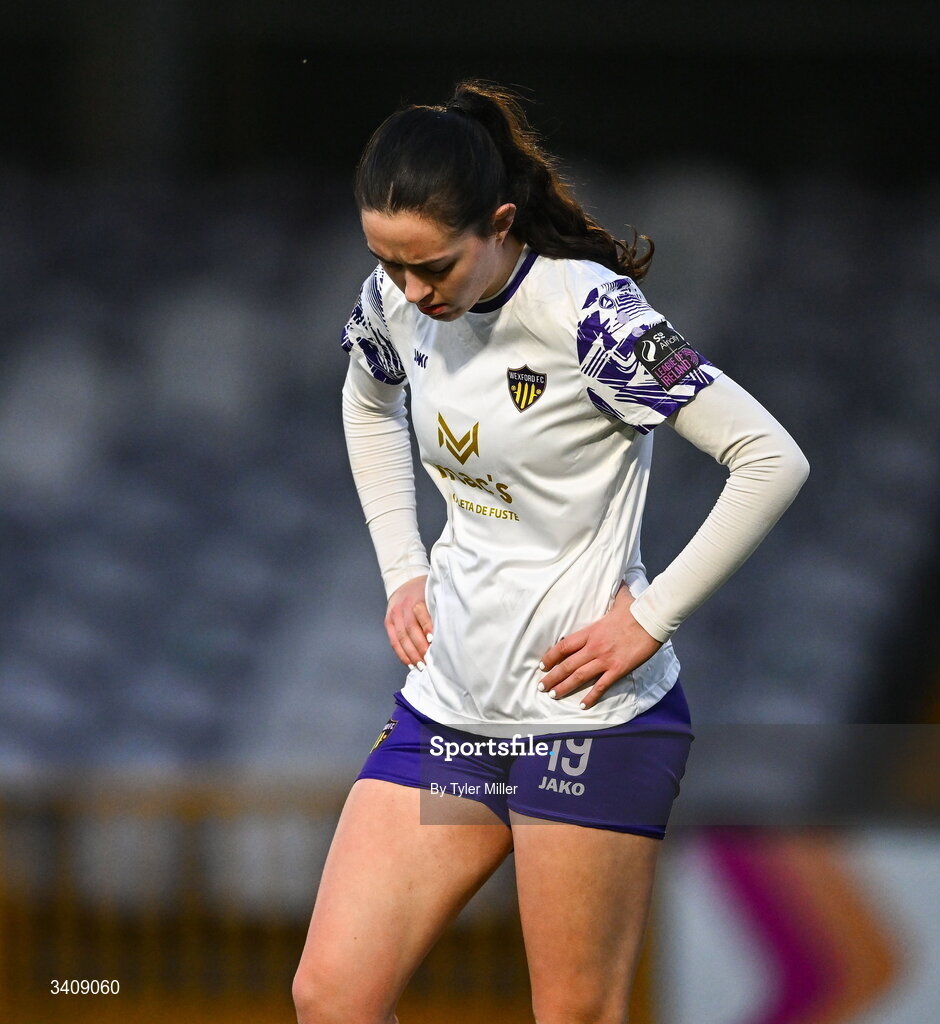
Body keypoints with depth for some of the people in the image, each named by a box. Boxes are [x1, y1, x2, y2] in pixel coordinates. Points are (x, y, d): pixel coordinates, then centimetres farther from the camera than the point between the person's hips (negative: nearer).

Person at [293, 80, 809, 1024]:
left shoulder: (589, 315, -18)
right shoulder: (396, 302, 2)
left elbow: (773, 461, -19)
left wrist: (652, 616, -17)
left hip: (588, 713, -7)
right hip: (446, 700, 7)